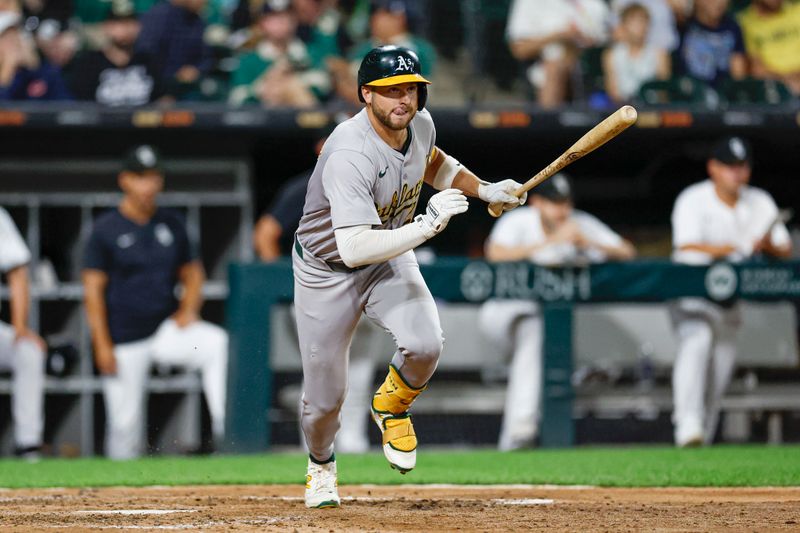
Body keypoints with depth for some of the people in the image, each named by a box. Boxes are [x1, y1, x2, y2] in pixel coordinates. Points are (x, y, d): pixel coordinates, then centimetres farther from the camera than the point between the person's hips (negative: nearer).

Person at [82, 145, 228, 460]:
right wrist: (102, 345, -12)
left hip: (168, 327, 3)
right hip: (125, 342, -3)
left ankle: (224, 426, -31)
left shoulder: (171, 224, 9)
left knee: (217, 342, -25)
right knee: (124, 422, -4)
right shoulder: (106, 229, -3)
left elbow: (192, 272, 18)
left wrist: (188, 309, -3)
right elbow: (93, 289, -5)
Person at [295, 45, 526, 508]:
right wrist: (425, 226, -42)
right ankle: (321, 466, 38)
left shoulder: (420, 124, -11)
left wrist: (484, 190, 2)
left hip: (390, 261, 5)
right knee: (326, 396, 3)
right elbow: (354, 248, -42)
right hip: (327, 273, -5)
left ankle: (392, 406, 11)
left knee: (425, 344, -23)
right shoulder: (350, 155, -35)